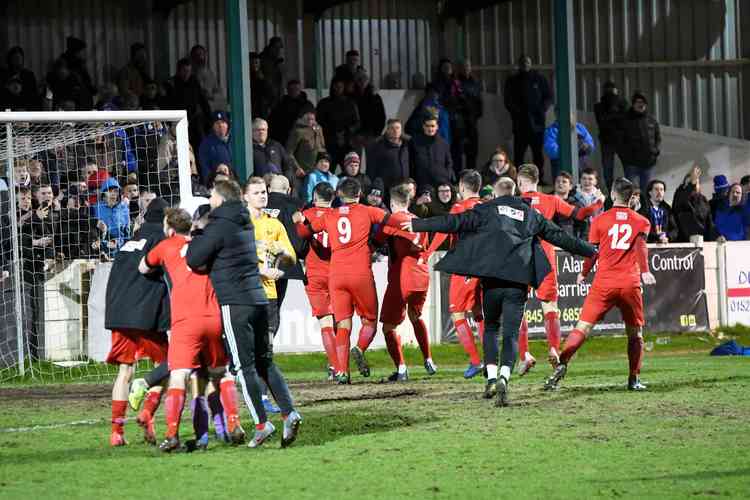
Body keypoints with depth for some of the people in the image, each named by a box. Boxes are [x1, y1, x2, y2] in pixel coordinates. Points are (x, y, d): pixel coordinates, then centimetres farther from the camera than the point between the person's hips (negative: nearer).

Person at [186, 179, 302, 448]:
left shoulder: (219, 227, -11)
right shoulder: (245, 224, 16)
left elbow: (194, 259, -12)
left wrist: (194, 240, 5)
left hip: (235, 304, -8)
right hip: (258, 299, 8)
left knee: (244, 366, -4)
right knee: (265, 362, 11)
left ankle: (261, 423, -6)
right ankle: (289, 413, -1)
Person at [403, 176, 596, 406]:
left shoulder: (487, 209, 8)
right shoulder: (531, 214, 16)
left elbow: (455, 222, 1)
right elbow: (559, 237, 22)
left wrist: (418, 225, 5)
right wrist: (590, 251, 34)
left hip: (492, 278, -1)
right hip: (518, 283, 1)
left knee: (491, 328, 18)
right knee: (511, 334, 1)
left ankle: (491, 378, 4)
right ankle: (504, 377, -22)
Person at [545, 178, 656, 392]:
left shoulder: (600, 220, 8)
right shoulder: (641, 222, 10)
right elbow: (641, 246, -9)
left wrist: (584, 273, 22)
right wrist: (645, 271, -19)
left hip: (604, 283, 0)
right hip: (630, 283, 1)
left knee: (583, 327, -3)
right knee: (635, 333, 14)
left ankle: (562, 365, -20)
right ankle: (634, 379, 9)